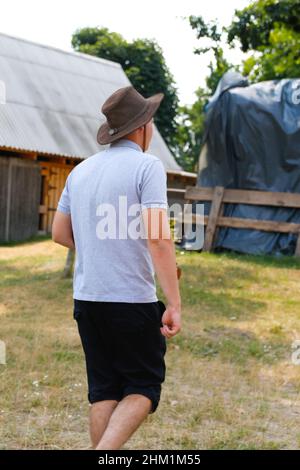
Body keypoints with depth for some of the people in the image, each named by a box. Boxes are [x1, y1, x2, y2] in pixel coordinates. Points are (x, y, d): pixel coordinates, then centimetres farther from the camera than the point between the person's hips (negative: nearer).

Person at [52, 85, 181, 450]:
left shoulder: (81, 170, 10)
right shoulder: (147, 166, -9)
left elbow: (60, 233, 17)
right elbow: (157, 238, -18)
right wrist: (174, 304, -17)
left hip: (86, 297, 6)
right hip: (132, 300, -6)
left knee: (103, 391, 12)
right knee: (143, 388, 6)